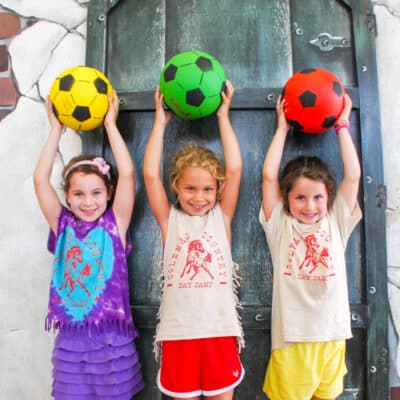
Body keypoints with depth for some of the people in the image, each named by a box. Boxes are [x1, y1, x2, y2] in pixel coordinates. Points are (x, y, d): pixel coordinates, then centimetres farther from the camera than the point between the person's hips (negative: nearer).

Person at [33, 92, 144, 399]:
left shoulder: (114, 225, -5)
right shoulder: (63, 225, 1)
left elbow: (127, 174, -14)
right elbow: (40, 179, -5)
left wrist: (110, 124, -8)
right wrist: (56, 129, -3)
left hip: (112, 340, -2)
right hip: (70, 340, 2)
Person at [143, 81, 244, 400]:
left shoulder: (221, 217, 3)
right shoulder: (170, 220, 2)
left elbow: (234, 170, -6)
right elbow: (150, 175, -7)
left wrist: (223, 116, -1)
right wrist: (160, 122, -1)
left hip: (220, 329, 0)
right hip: (178, 331, 0)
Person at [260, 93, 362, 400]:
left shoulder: (336, 223, 5)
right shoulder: (281, 226, -1)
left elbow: (353, 176, 0)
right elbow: (269, 176, -7)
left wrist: (342, 126, 7)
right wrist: (282, 127, 1)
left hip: (332, 337, 2)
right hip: (291, 340, -2)